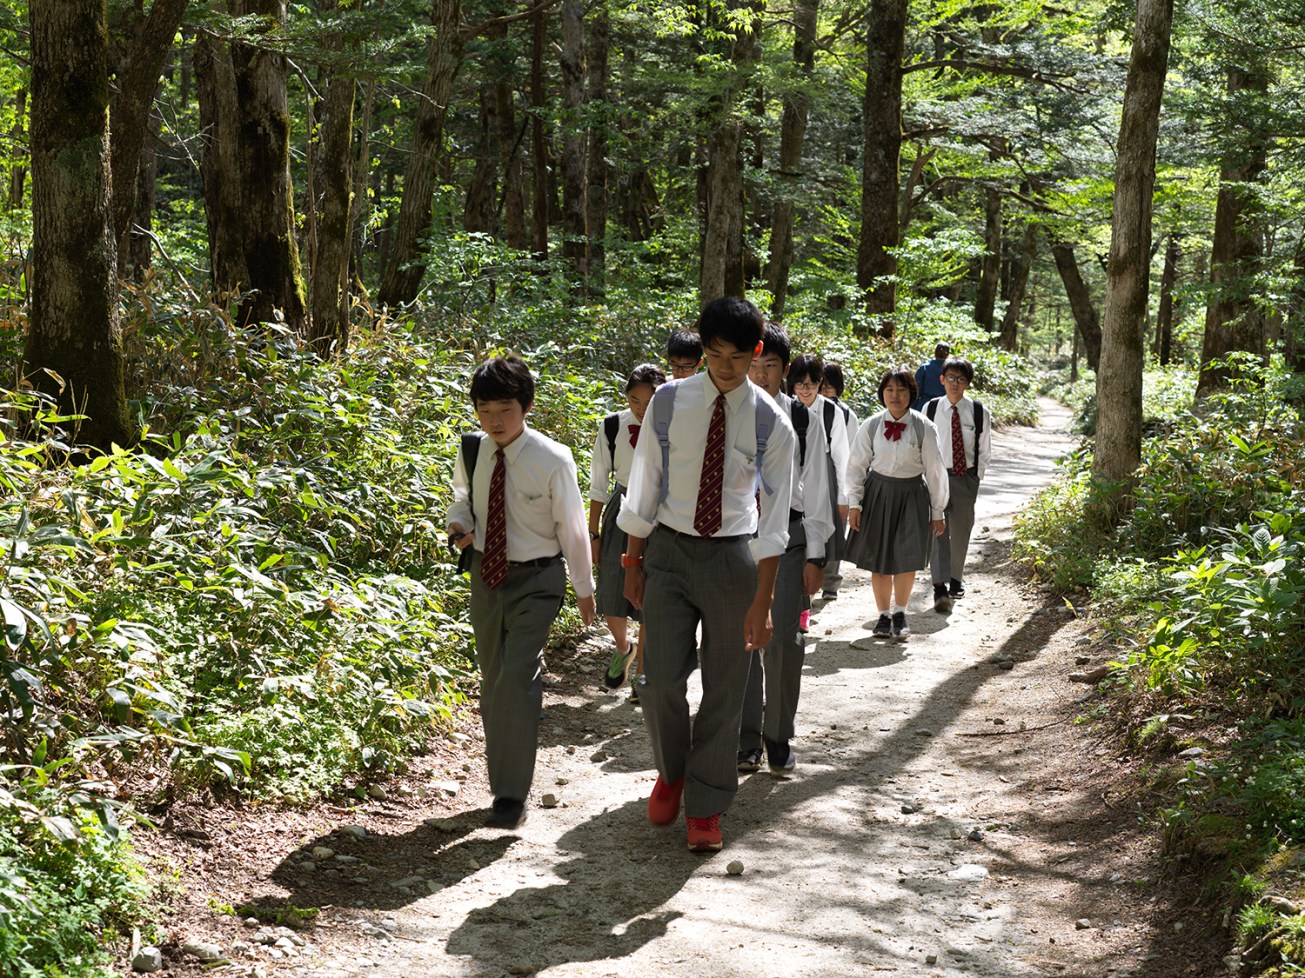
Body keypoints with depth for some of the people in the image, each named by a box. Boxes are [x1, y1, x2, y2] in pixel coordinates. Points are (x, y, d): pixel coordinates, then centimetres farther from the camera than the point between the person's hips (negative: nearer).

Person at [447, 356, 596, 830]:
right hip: (486, 574, 5)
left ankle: (512, 796, -10)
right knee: (492, 682, 13)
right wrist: (459, 522, -7)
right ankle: (501, 780, 28)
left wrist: (584, 588, 3)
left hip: (535, 580, -5)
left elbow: (571, 527, -6)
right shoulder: (471, 453, -4)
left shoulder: (552, 461, -17)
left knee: (518, 679, -17)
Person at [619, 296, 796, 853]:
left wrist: (762, 599, -10)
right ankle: (672, 771, 26)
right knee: (661, 681, -5)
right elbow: (644, 487, 3)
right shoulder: (669, 403, -4)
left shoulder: (771, 424, -7)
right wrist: (633, 562, 4)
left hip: (732, 557, 0)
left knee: (724, 691, 6)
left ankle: (705, 807, 22)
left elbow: (775, 516, -6)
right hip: (669, 551, 0)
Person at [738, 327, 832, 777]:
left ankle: (779, 739, 11)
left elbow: (815, 488, 3)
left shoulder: (804, 420, 1)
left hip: (787, 532, -1)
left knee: (784, 639, -4)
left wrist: (815, 554, 0)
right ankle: (746, 739, 17)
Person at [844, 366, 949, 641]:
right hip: (878, 492, 1)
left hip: (911, 495, -1)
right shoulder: (871, 426, -4)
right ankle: (883, 615, 21)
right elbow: (857, 465, 3)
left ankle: (900, 613, 17)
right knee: (879, 559, 5)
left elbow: (934, 470, 0)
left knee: (907, 558, -5)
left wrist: (937, 511, 3)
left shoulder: (924, 428, -6)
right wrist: (854, 503, -2)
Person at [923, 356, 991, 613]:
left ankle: (956, 578, 34)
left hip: (966, 477, 1)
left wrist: (977, 476, 3)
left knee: (961, 530, 13)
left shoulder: (978, 411, -4)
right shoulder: (930, 409, -3)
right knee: (937, 530, -11)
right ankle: (940, 588, -16)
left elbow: (984, 448, 5)